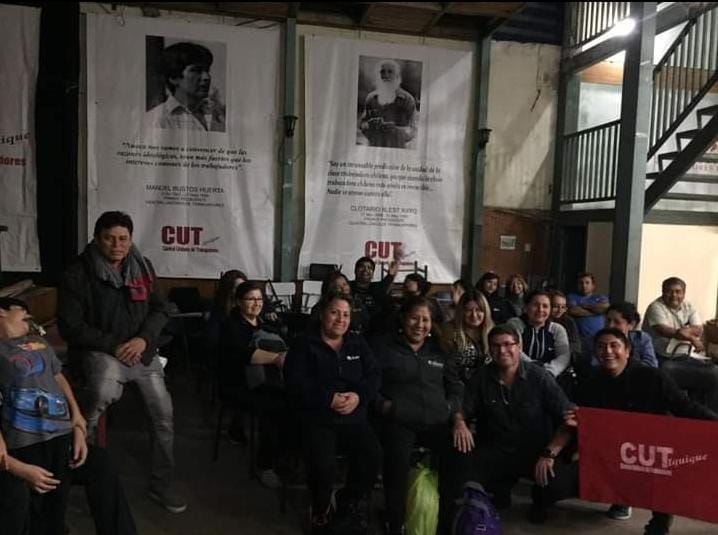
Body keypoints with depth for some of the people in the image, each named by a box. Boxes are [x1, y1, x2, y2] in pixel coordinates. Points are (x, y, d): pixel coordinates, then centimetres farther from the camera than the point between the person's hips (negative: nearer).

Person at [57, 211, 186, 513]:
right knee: (104, 392, -38)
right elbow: (70, 326, -11)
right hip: (100, 350, -4)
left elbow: (160, 309, 6)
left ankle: (162, 485, 24)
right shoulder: (78, 274, -10)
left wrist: (143, 339, -13)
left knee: (164, 416, 4)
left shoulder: (142, 267, 3)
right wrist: (113, 346, -18)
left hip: (142, 350, 5)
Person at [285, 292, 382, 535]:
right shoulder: (305, 345, 3)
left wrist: (359, 395, -14)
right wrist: (328, 398, -20)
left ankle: (349, 502, 7)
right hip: (317, 418, -3)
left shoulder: (358, 343, 15)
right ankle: (321, 511, 5)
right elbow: (296, 381, -9)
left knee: (373, 455, -23)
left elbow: (374, 375, 7)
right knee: (323, 465, -29)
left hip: (354, 417, 4)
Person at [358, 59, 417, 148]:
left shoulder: (407, 100, -1)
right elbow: (362, 123, 12)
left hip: (397, 149, -2)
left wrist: (396, 129, -19)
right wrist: (370, 125, -10)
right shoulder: (371, 98, 8)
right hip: (374, 149, 2)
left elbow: (412, 131, -1)